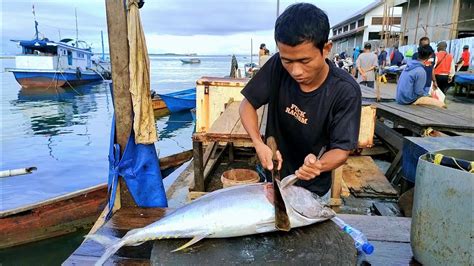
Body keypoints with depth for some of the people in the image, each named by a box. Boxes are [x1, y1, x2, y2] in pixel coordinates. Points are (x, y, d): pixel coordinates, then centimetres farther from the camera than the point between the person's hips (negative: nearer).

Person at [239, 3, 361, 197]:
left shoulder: (345, 91, -26)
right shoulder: (278, 66, -20)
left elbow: (341, 149, -20)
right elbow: (247, 104, -9)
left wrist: (318, 164, -42)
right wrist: (259, 144, -26)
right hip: (271, 174, 3)